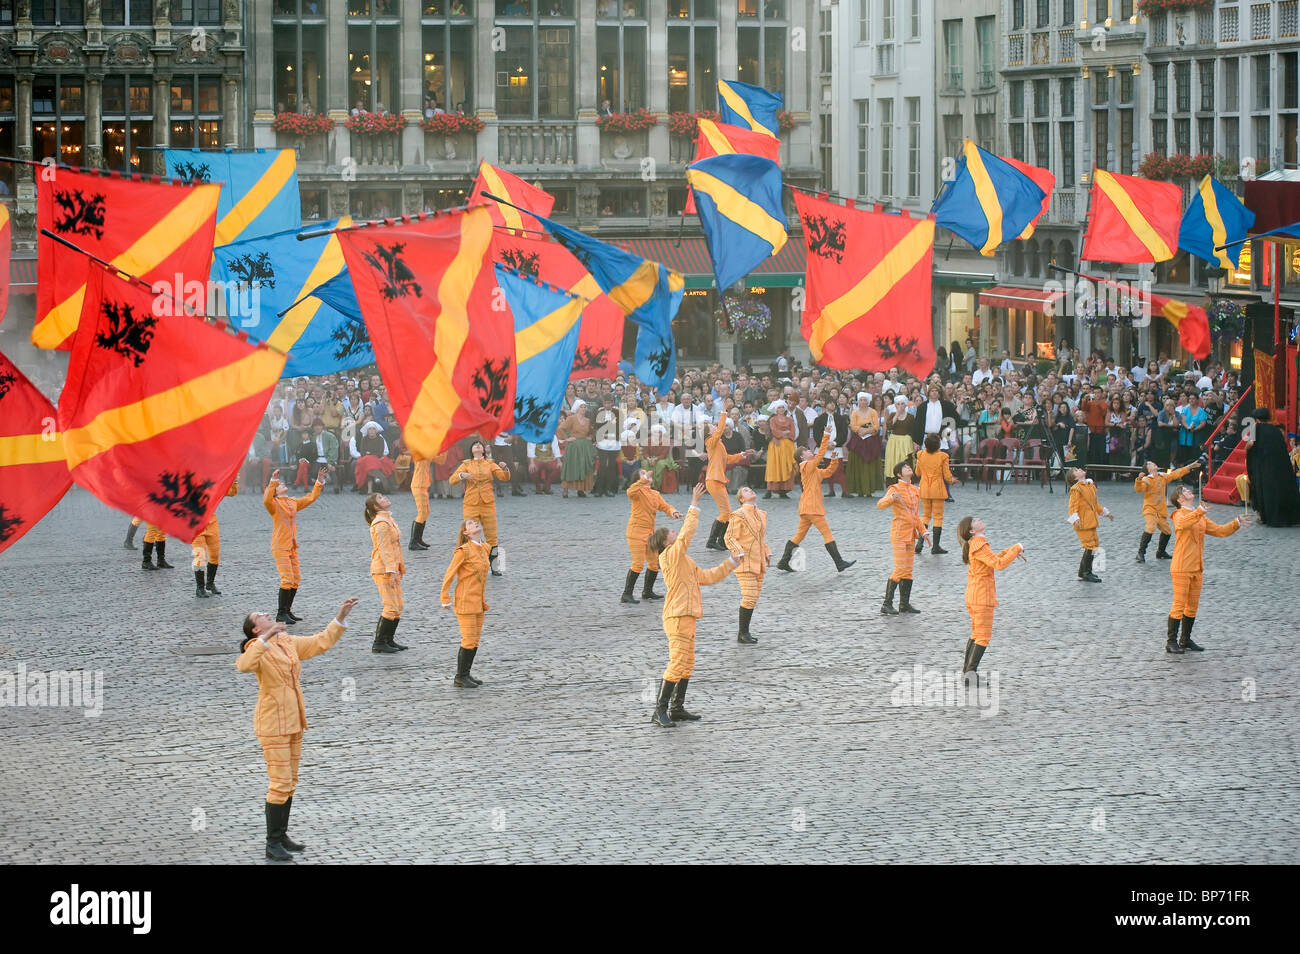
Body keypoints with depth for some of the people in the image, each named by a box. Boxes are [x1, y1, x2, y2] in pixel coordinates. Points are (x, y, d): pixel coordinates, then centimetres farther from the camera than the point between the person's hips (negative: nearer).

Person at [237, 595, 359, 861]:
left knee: (290, 782, 14)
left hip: (293, 722, 8)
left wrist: (341, 616, 7)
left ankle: (282, 835, 25)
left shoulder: (289, 643, 7)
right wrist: (267, 636, -44)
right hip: (273, 724, -8)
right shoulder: (257, 649, -15)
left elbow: (322, 642, 15)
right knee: (280, 784, -8)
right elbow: (243, 665, -38)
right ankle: (272, 844, -1)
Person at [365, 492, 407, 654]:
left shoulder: (388, 520, 16)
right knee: (391, 607, -10)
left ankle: (389, 640, 18)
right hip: (383, 570, -10)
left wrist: (399, 568, 22)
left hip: (393, 570, 10)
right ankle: (378, 643, -6)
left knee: (398, 608, 11)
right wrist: (391, 570, -24)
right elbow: (384, 548, -20)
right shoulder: (381, 524, -15)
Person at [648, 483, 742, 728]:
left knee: (687, 664, 14)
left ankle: (677, 708, 20)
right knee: (677, 664, -12)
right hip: (677, 617, -10)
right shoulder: (671, 556, -9)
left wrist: (731, 563, 22)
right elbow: (686, 533, -20)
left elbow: (705, 577, 23)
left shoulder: (683, 561, 19)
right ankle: (660, 711, -10)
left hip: (686, 616, 10)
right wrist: (694, 506, -19)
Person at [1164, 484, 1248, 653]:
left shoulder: (1201, 518, 16)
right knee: (1179, 605, -7)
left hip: (1197, 568, 8)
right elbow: (1182, 523, -31)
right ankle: (1171, 642, -2)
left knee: (1193, 606, 12)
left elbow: (1219, 530, 18)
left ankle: (1185, 640, 22)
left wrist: (1236, 524, 5)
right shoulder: (1179, 514, -7)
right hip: (1181, 568, -8)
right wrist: (1199, 512, -43)